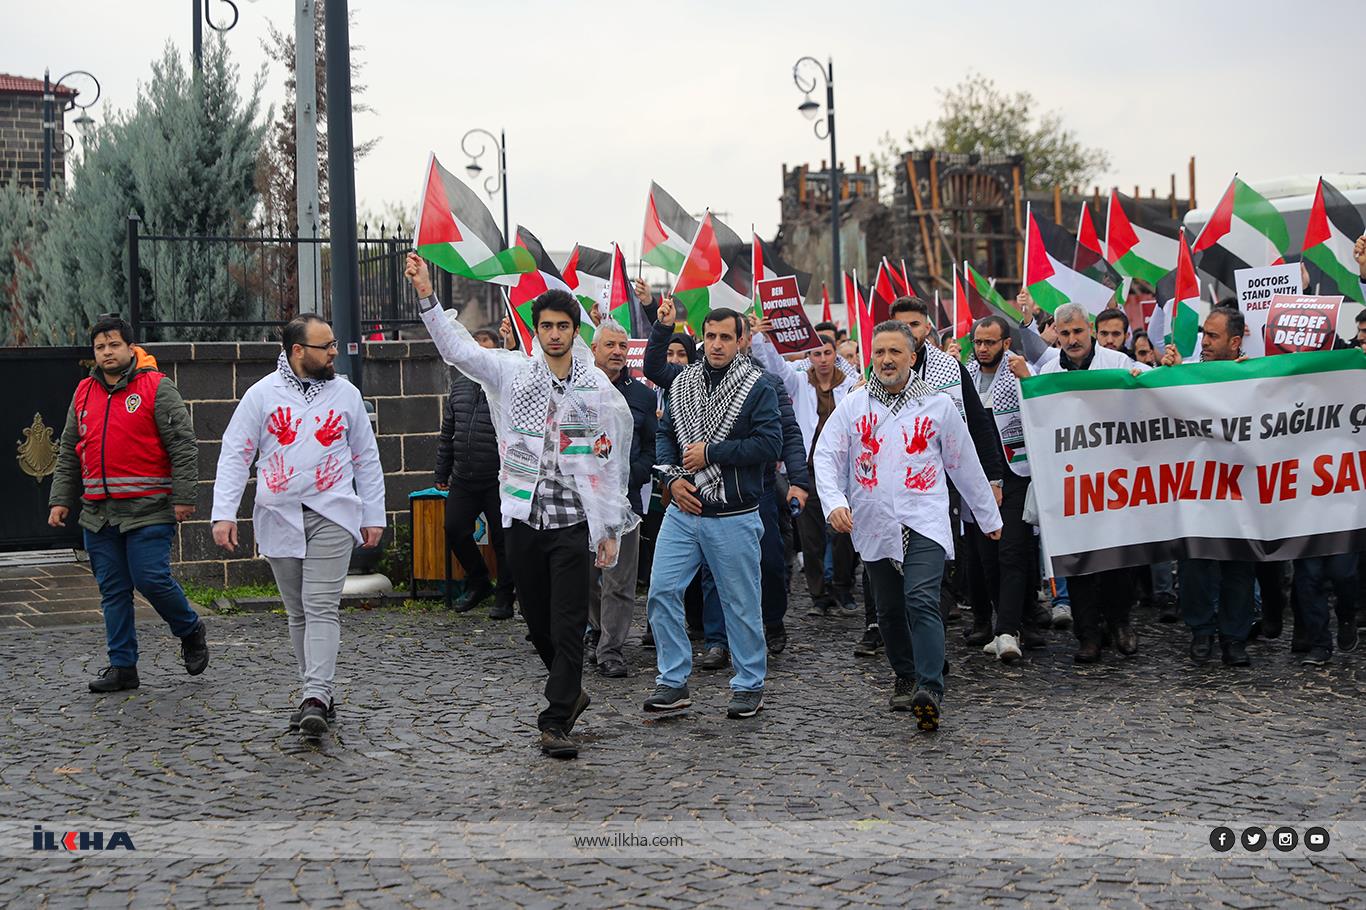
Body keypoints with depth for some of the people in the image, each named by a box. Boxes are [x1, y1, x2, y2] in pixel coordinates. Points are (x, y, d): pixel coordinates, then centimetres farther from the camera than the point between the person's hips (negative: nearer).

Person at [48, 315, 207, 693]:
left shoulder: (157, 387, -2)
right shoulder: (84, 393, 15)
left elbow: (183, 445, -7)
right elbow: (68, 453, 22)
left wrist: (183, 497, -12)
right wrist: (60, 499, 16)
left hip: (147, 510, -6)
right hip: (98, 513, 6)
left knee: (152, 579, -10)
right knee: (113, 590, 7)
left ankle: (190, 631, 17)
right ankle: (122, 666, 14)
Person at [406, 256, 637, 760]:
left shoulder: (600, 391, -1)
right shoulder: (513, 373, 4)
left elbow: (611, 465, 1)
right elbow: (458, 348, -2)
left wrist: (610, 530, -1)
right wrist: (427, 296, -13)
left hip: (574, 520, -3)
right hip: (523, 518, 3)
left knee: (568, 625, -5)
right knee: (537, 620, 13)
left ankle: (555, 722, 0)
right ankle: (571, 692, 34)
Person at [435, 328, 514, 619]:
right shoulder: (460, 384, 11)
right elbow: (447, 433, 18)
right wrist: (442, 473, 18)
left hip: (498, 482, -6)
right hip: (463, 480, 6)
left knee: (502, 539, 3)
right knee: (455, 531, 8)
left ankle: (504, 597, 18)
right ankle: (478, 583, 29)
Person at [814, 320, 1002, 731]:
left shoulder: (938, 405, 6)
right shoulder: (853, 405, 7)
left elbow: (965, 464, 13)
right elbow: (826, 456, 2)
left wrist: (989, 516, 19)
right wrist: (834, 502, -15)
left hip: (924, 521, -3)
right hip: (874, 525, 3)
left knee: (921, 600, -19)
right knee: (889, 609, 12)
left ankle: (930, 691, -25)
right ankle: (906, 679, 29)